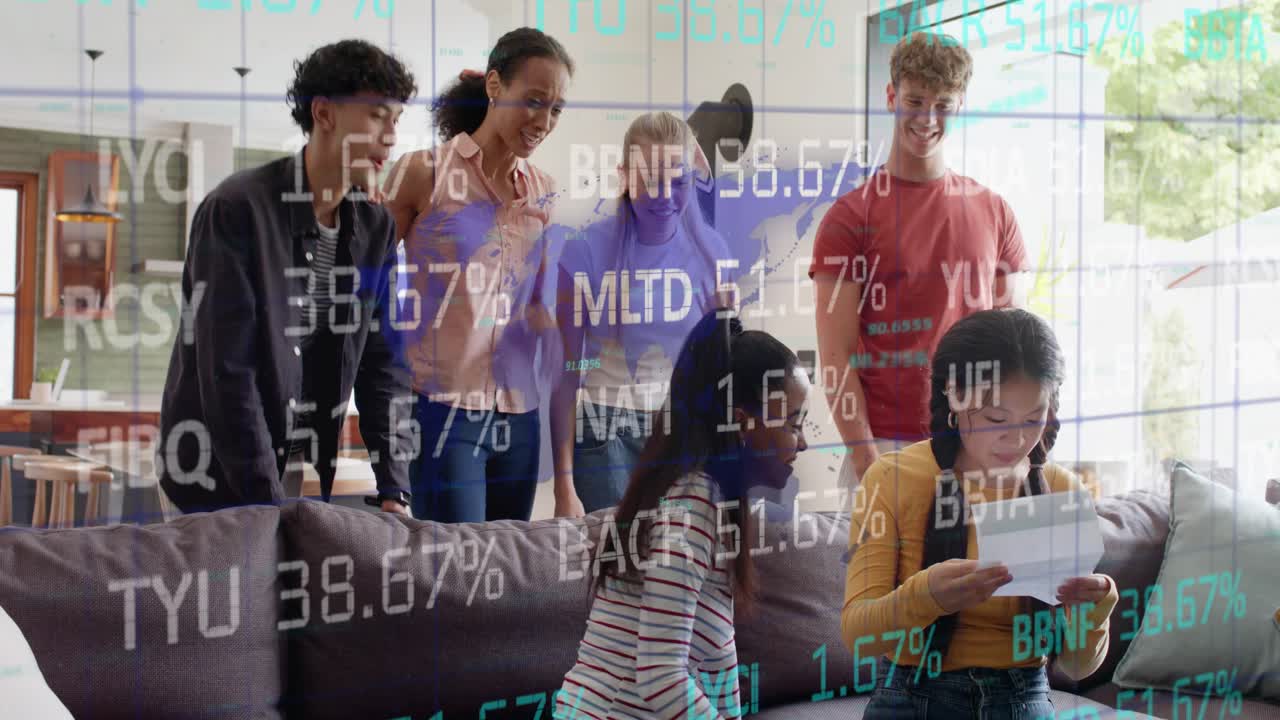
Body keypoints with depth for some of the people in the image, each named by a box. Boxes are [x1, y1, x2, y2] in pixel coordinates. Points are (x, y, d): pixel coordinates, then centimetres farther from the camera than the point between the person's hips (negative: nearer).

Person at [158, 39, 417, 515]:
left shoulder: (375, 228, 2)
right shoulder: (237, 210, -17)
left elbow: (383, 363, 2)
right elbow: (227, 374, -20)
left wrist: (394, 492, -7)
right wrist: (270, 508, -21)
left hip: (306, 478, 6)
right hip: (222, 481, -5)